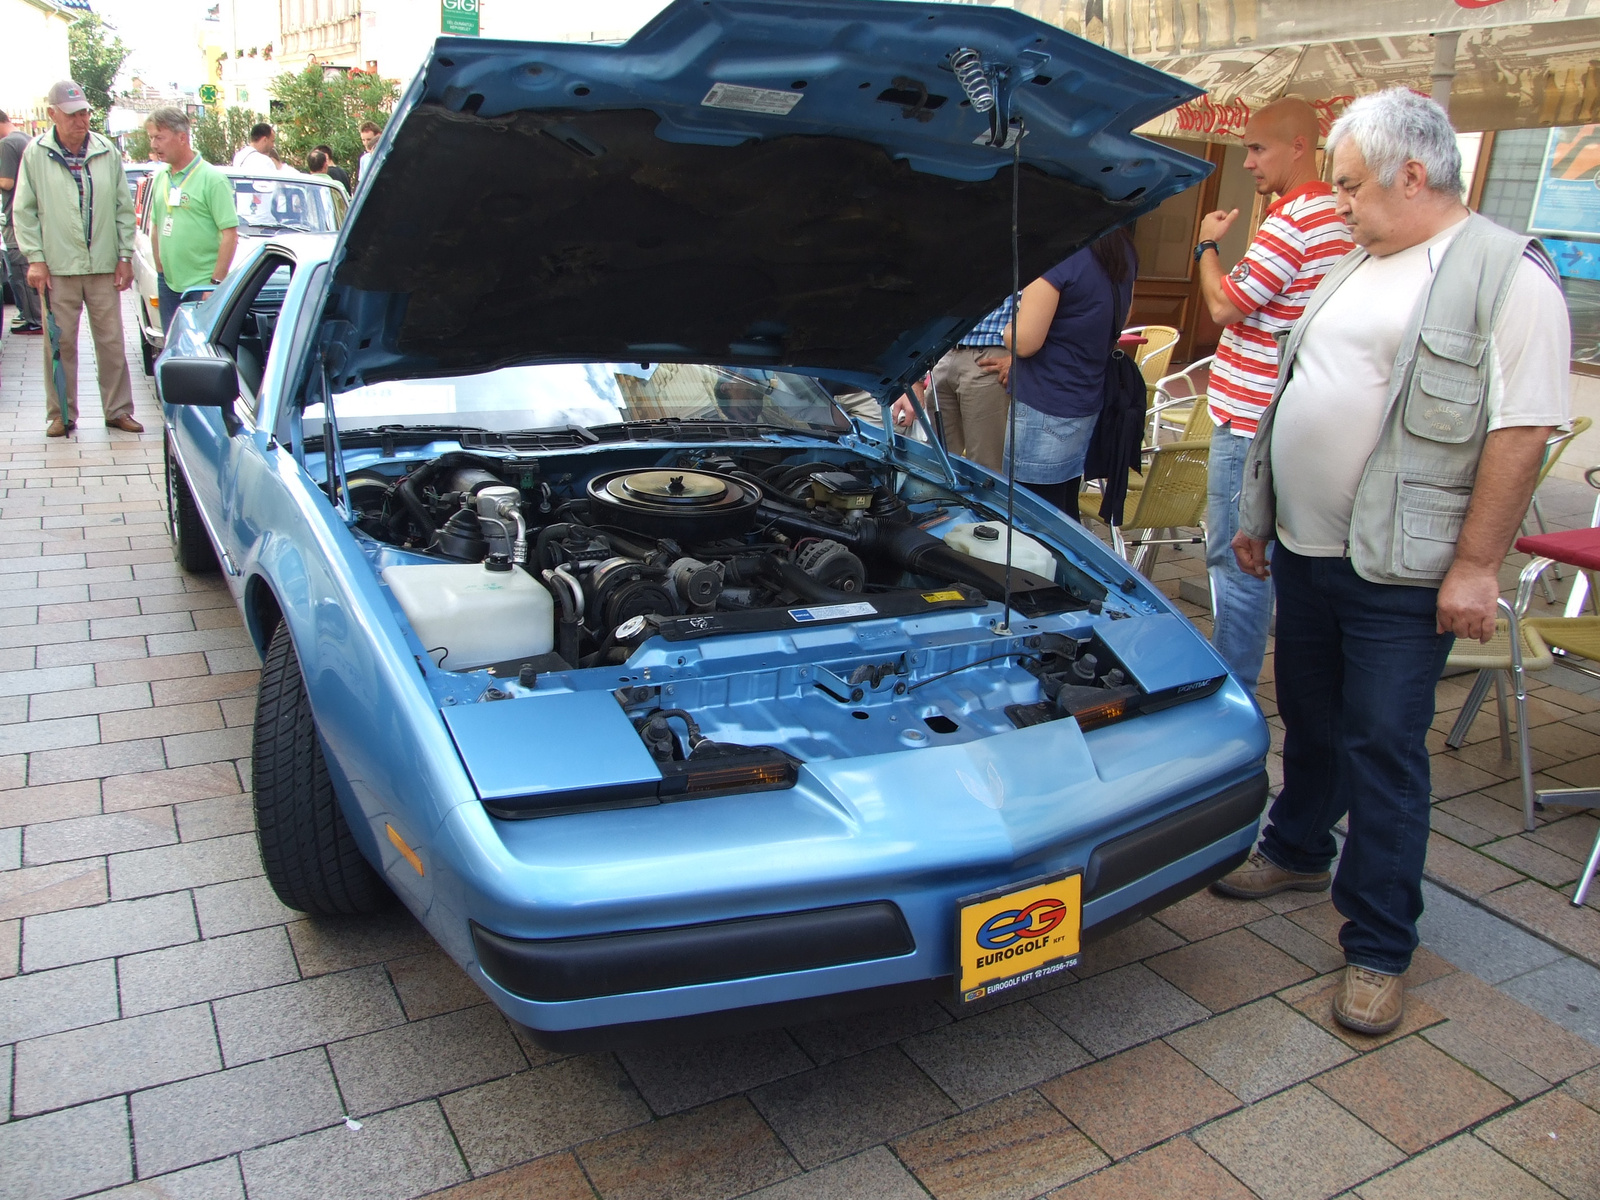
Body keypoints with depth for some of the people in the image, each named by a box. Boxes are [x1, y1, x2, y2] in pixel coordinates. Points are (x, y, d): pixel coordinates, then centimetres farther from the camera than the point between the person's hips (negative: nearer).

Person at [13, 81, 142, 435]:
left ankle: (118, 410, 16)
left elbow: (124, 208, 8)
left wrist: (125, 255, 3)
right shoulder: (36, 153, 0)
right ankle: (63, 415, 14)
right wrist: (35, 258, -4)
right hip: (58, 268, -1)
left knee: (112, 342, 6)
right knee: (61, 344, 4)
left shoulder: (107, 151, 4)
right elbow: (23, 211, 3)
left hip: (104, 266, 1)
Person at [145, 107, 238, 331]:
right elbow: (155, 227, 20)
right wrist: (160, 269, 11)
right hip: (168, 285, 7)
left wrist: (215, 283, -17)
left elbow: (230, 235, -14)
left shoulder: (213, 179, -10)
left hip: (202, 287, -7)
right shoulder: (160, 178, 12)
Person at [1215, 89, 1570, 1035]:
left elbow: (1523, 429, -16)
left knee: (1382, 747, -1)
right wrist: (1261, 513, 19)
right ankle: (1298, 853, 42)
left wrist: (1477, 565, -19)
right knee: (1310, 721, 20)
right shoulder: (1357, 268, 14)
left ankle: (1380, 949, 12)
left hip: (1401, 571, -7)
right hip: (1307, 547, 7)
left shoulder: (1508, 274, -11)